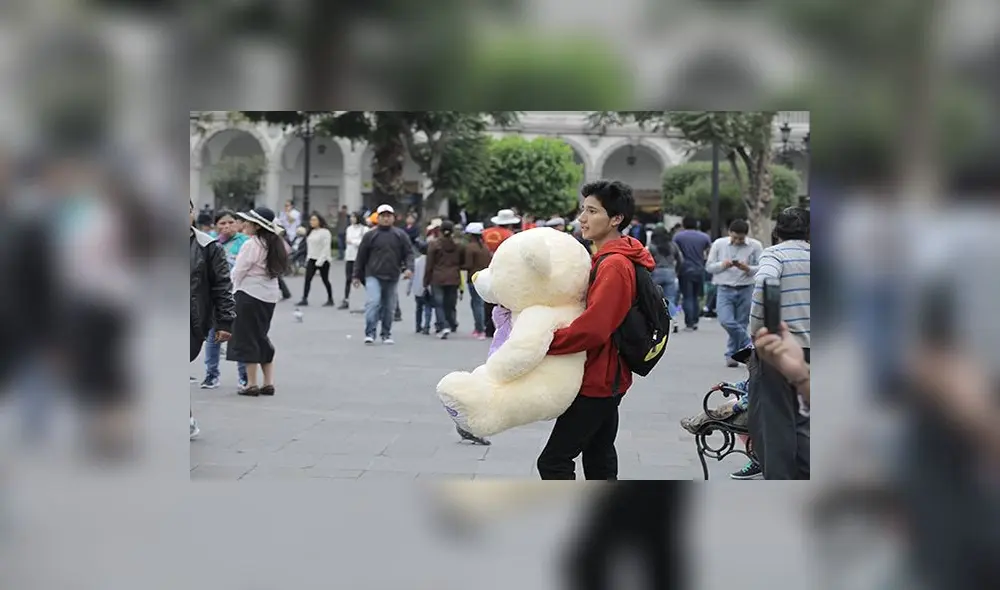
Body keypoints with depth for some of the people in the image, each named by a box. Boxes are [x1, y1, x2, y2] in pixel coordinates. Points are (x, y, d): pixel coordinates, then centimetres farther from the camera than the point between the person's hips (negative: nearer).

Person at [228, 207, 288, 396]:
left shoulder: (251, 245, -15)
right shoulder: (274, 244, 6)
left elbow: (238, 272, -9)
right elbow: (276, 269, 9)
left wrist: (235, 289, 8)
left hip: (249, 294, -7)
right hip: (269, 295, 7)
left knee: (247, 338, 2)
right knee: (262, 337, 16)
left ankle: (252, 384, 4)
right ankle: (269, 383, 14)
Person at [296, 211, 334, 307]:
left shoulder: (325, 232, -12)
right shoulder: (311, 232, 11)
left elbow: (326, 248, -16)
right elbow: (309, 246, 16)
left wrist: (320, 261, -20)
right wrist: (308, 258, 10)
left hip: (322, 260, -6)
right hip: (312, 259, 6)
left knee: (325, 280, 4)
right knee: (307, 279, -5)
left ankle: (330, 300, 17)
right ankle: (304, 299, -5)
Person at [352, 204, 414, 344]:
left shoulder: (401, 235, 6)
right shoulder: (370, 235, 3)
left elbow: (408, 253, 4)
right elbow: (361, 256, 5)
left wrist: (408, 268, -14)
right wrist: (357, 275, 5)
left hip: (392, 278, 2)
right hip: (373, 276, -2)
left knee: (389, 307, 8)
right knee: (373, 302, -17)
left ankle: (386, 334, 19)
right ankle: (369, 333, -14)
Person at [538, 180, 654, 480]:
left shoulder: (614, 265, -19)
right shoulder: (608, 259, 13)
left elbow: (592, 328, -27)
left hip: (597, 381, -10)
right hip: (605, 379, 10)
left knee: (553, 461, -8)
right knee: (599, 461, 16)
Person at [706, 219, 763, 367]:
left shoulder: (755, 246, 1)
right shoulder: (718, 244, 5)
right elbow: (709, 266, 7)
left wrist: (747, 268, -17)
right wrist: (723, 265, -12)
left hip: (745, 290, 0)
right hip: (724, 289, 0)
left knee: (741, 324, 3)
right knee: (726, 321, -17)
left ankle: (731, 355, 17)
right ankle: (751, 347, -1)